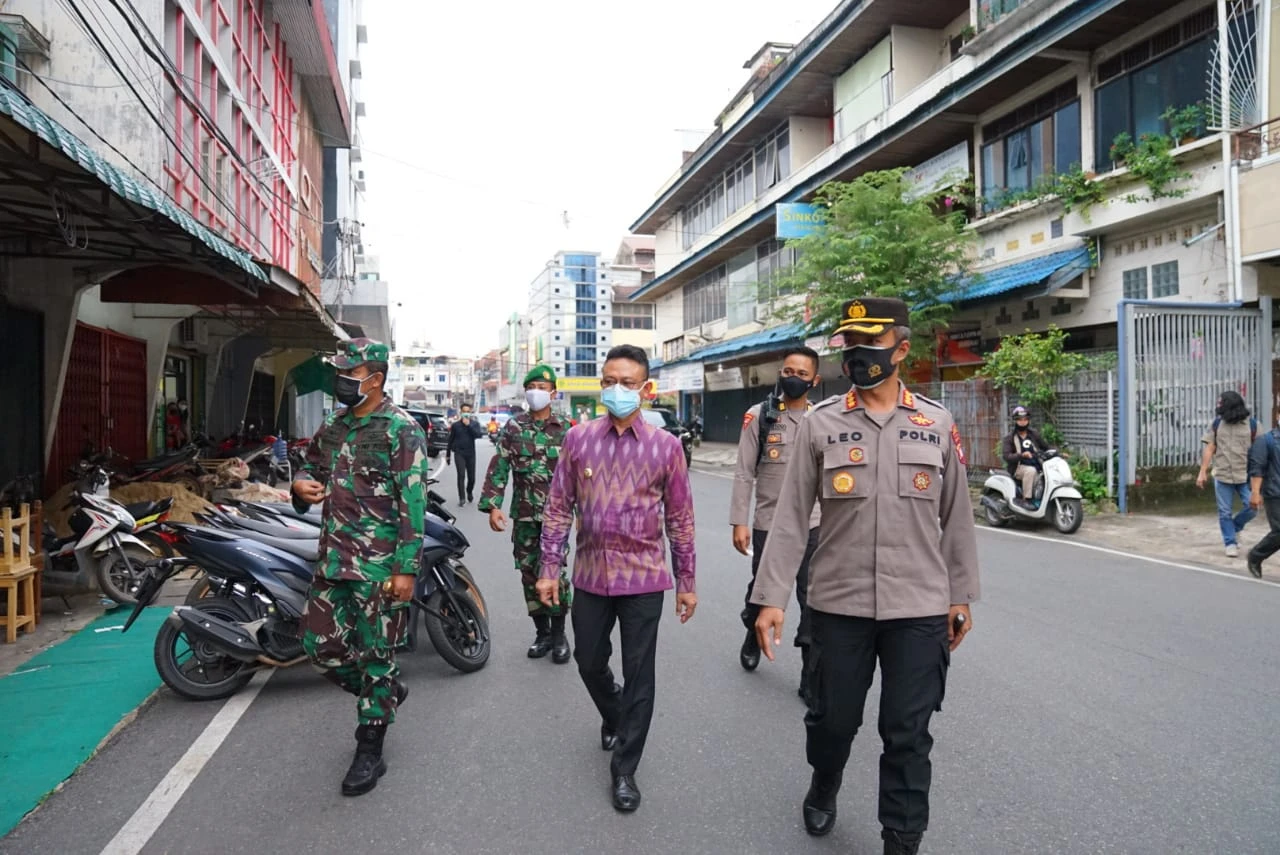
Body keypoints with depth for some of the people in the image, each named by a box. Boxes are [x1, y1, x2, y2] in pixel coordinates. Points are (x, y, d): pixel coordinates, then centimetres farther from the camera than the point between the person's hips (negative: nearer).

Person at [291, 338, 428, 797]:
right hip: (333, 559, 8)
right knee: (321, 644, 12)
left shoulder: (401, 430, -12)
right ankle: (387, 693, 36)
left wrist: (406, 569, -19)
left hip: (380, 564, -7)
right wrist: (302, 484, -2)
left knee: (374, 654, 3)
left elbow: (413, 504, -15)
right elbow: (311, 466, 25)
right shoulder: (333, 426, 11)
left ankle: (369, 752, 20)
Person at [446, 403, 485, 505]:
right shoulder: (455, 425, 3)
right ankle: (462, 498, -12)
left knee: (471, 477, 7)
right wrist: (448, 455, 11)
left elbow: (479, 435, -15)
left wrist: (469, 425, -18)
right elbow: (451, 440, 9)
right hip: (459, 453, -1)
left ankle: (470, 492, 35)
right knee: (461, 475, -15)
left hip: (471, 453, 1)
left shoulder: (475, 424, 4)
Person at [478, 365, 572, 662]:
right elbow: (499, 467, 2)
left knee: (553, 570, -9)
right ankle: (542, 632, 23)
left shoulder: (564, 429, 4)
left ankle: (559, 633, 8)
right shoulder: (513, 427, 6)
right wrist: (492, 505, -7)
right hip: (524, 513, 2)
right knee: (529, 572, 8)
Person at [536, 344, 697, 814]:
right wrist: (549, 569, 0)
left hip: (643, 578, -2)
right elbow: (558, 508, 3)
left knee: (638, 676, 6)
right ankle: (613, 717, 50)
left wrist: (687, 582, 3)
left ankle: (624, 770, 24)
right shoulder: (578, 438, -1)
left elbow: (680, 519, 0)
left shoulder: (665, 445, -5)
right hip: (590, 576, 2)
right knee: (589, 663, 18)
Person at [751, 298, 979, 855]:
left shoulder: (936, 424, 3)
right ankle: (823, 788, 46)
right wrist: (771, 597, -8)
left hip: (920, 609, 1)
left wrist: (961, 596, 10)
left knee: (908, 735, 8)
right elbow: (790, 517, -4)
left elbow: (956, 517, 9)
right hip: (838, 605, 0)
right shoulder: (820, 424, -2)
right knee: (832, 718, 15)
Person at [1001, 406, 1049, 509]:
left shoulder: (1034, 434, 13)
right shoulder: (1010, 438, 0)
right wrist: (1022, 455, -29)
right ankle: (1027, 499, -28)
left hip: (1035, 466, 5)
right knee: (1030, 471, -35)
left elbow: (1046, 447, 21)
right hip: (1018, 467, -5)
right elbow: (1006, 456, -13)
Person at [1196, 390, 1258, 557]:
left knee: (1252, 506, -9)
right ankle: (1231, 543, 15)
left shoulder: (1252, 424, 0)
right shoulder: (1217, 423, 5)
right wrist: (1202, 472, 1)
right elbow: (1209, 449, 5)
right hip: (1222, 475, 1)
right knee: (1225, 512, 3)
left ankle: (1236, 527, 20)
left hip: (1245, 475, -1)